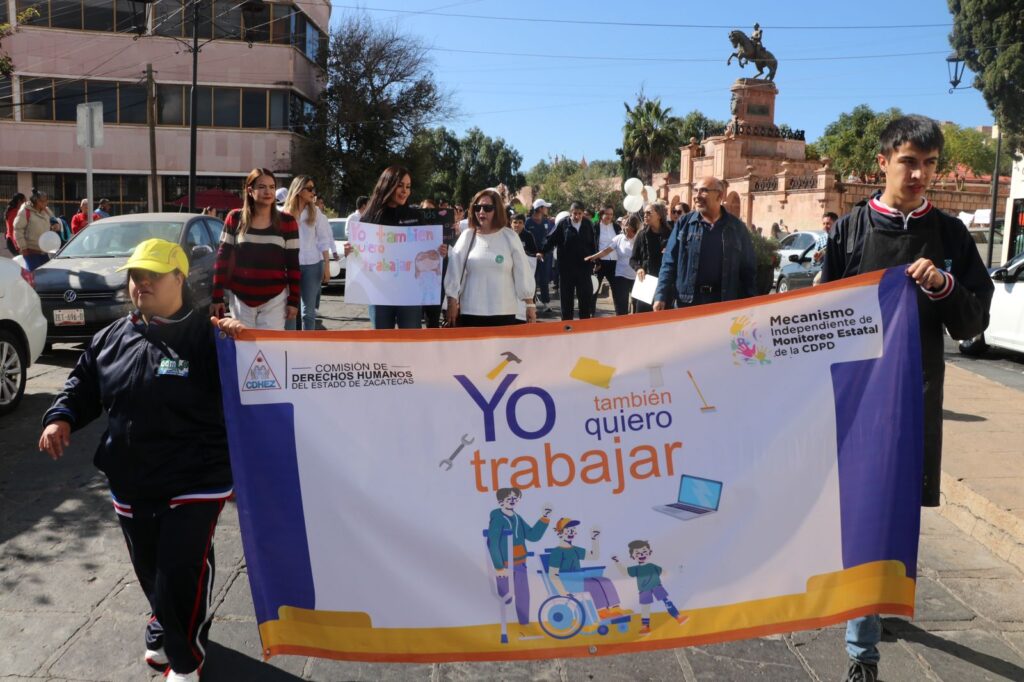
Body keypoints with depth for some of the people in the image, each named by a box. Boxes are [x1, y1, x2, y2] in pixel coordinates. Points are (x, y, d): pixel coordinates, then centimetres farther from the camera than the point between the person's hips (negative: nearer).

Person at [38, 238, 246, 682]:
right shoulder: (113, 338, 5)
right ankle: (165, 625, 50)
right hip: (129, 483, 6)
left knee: (184, 571, -2)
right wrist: (61, 417, -2)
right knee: (149, 569, 20)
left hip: (194, 482, -5)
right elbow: (83, 386, 16)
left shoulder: (204, 337, -12)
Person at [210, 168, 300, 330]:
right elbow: (222, 259, 3)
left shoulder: (286, 221, 1)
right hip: (240, 298, 1)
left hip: (274, 300, -1)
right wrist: (217, 297, -1)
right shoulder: (235, 218, 1)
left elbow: (293, 264, 2)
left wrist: (293, 300, -1)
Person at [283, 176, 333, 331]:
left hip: (312, 265, 0)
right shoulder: (285, 212, 2)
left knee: (308, 310, 5)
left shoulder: (315, 212, 4)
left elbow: (323, 241, 4)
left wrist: (327, 266, -3)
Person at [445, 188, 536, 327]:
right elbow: (455, 270, 4)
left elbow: (522, 272, 5)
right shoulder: (467, 236, 3)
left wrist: (530, 304, 5)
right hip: (470, 311, 1)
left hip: (504, 312, 0)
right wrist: (452, 301, 2)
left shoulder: (510, 237, 2)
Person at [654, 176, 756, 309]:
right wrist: (661, 296, -9)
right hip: (688, 301, 0)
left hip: (724, 303, 0)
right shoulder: (684, 223, 4)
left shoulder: (736, 227, 4)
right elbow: (669, 263, 2)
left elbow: (748, 270, 7)